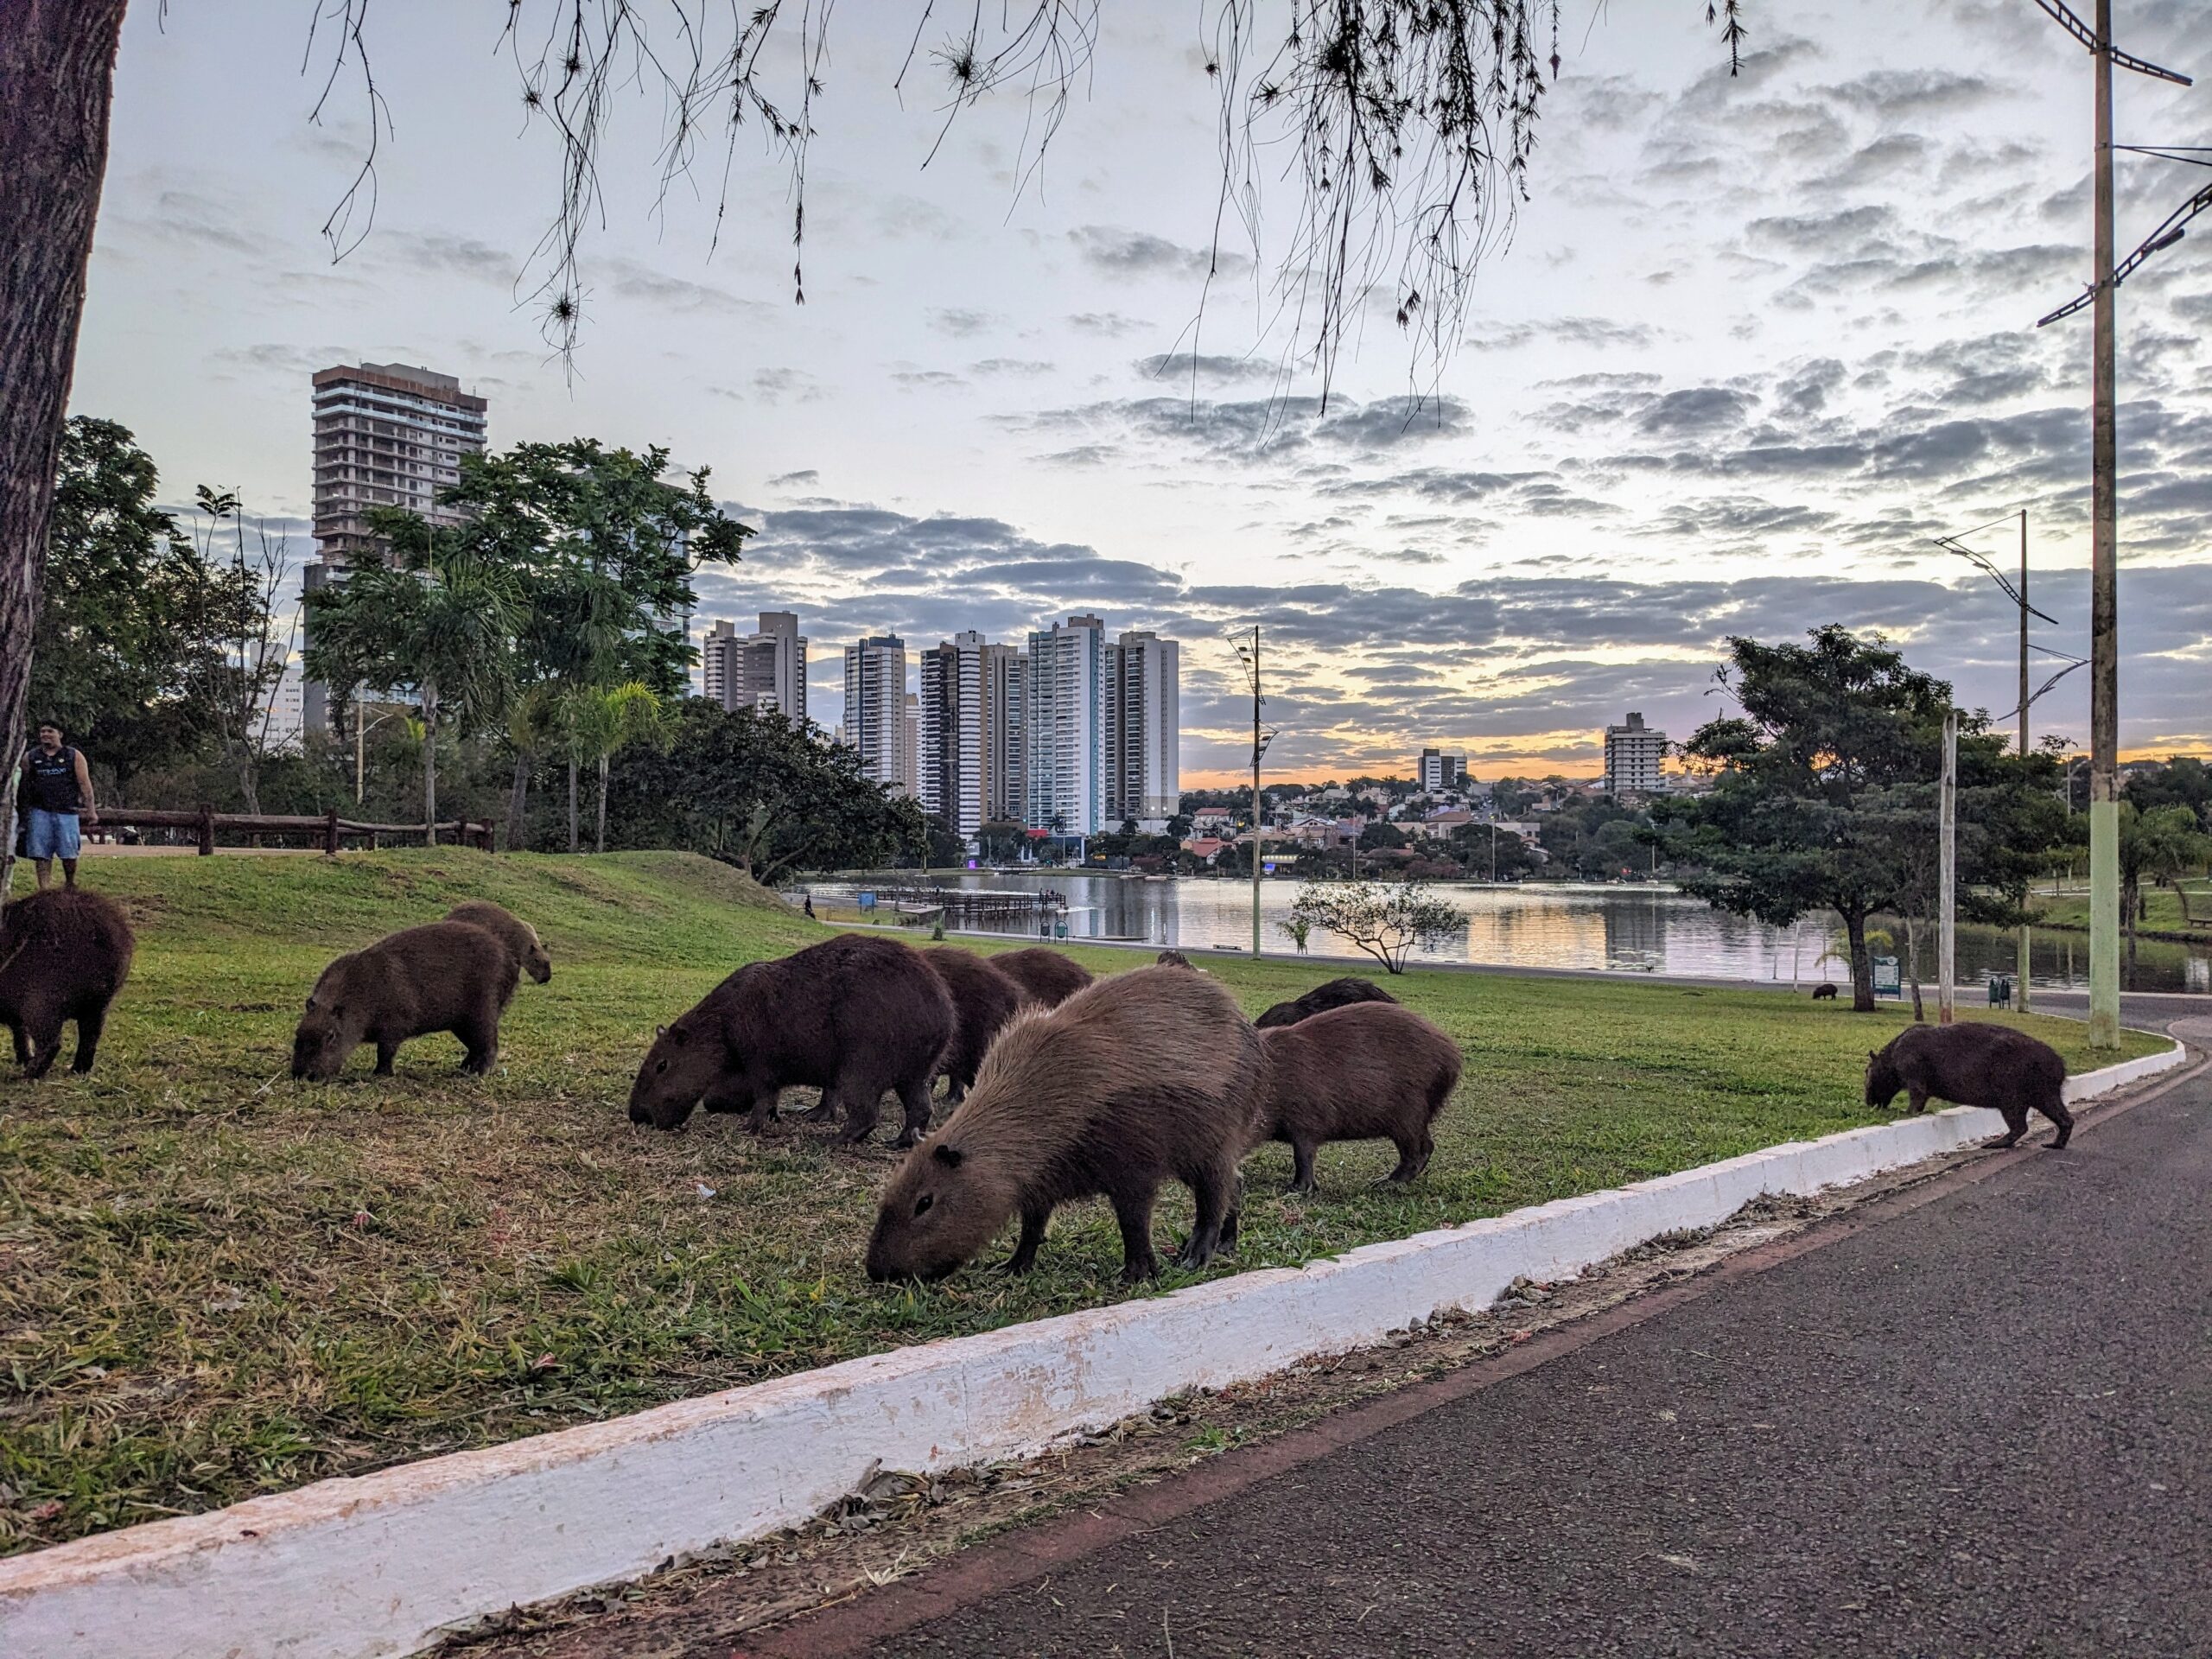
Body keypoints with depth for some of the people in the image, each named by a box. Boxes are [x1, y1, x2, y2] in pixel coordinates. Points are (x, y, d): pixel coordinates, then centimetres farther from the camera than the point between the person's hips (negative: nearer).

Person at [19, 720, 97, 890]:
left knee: (69, 853, 2)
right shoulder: (30, 757, 9)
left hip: (67, 812, -1)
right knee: (41, 854, -1)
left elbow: (85, 784, 0)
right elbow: (24, 785, 12)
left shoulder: (74, 756, 4)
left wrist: (91, 810, -6)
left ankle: (70, 885, 22)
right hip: (39, 812, 1)